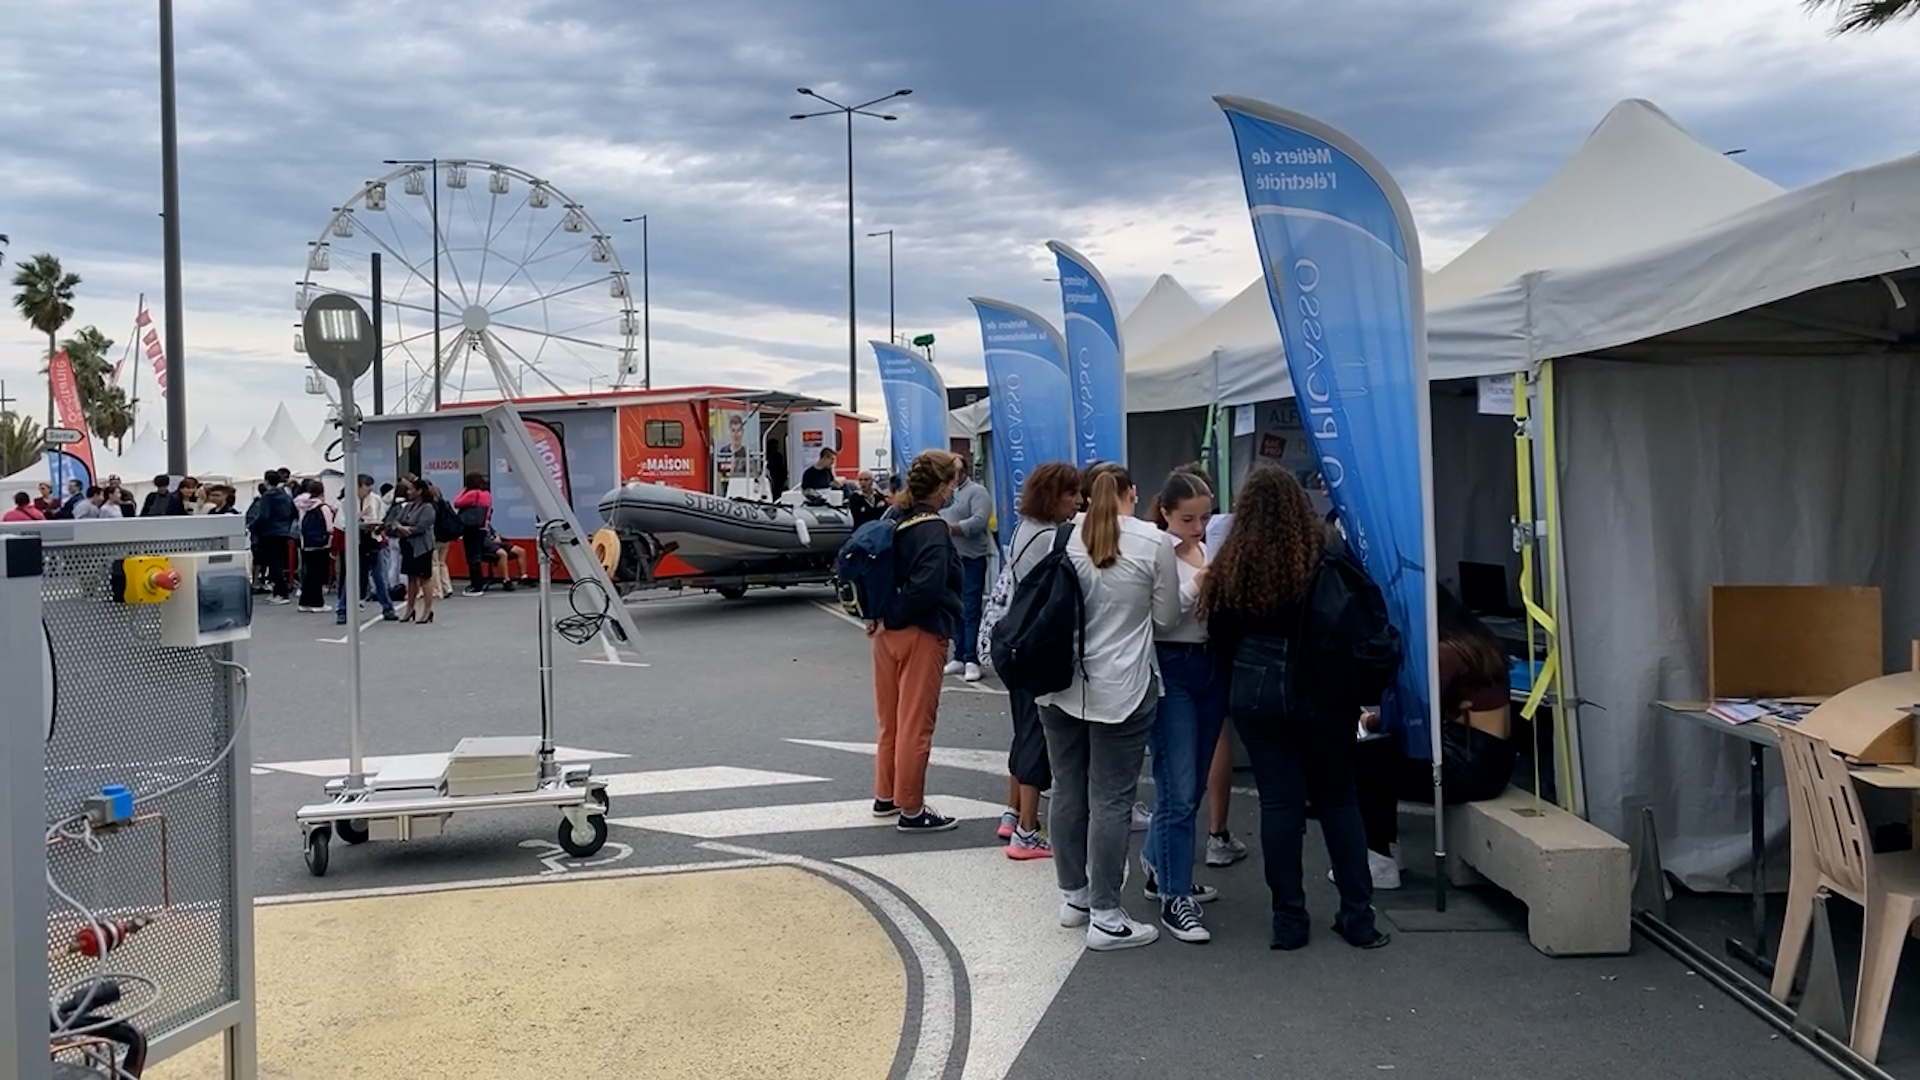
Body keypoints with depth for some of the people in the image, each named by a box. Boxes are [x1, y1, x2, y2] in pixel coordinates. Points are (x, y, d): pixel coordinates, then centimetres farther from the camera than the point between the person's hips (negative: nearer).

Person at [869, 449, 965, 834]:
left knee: (891, 719, 19)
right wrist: (891, 620, -16)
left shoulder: (895, 519, 6)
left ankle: (885, 796, 30)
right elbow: (926, 586, -28)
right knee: (916, 723, 1)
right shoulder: (932, 531, -18)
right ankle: (911, 810, 9)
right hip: (921, 634, -8)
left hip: (889, 632, 8)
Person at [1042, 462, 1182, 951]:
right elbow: (1166, 616, 0)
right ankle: (1105, 916, 6)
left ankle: (1073, 895, 28)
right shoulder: (1154, 542, -8)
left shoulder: (1063, 537, -1)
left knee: (1068, 792, 14)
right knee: (1111, 801, 1)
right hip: (1122, 689, -4)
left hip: (1062, 684, 4)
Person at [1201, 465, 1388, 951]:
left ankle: (1288, 920, 10)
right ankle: (1358, 916, 14)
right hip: (1321, 695, -1)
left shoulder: (1232, 566, -4)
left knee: (1279, 802, 6)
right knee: (1338, 800, 12)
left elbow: (1220, 637, 4)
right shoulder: (1327, 559, -10)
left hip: (1256, 695, 1)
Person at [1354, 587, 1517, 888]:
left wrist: (1376, 720, 3)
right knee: (1382, 754, 18)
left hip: (1469, 765, -10)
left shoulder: (1447, 651, -17)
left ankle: (1380, 864, 4)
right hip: (1492, 760, 10)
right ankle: (1386, 852, 20)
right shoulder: (1478, 640, 12)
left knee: (1364, 760, 0)